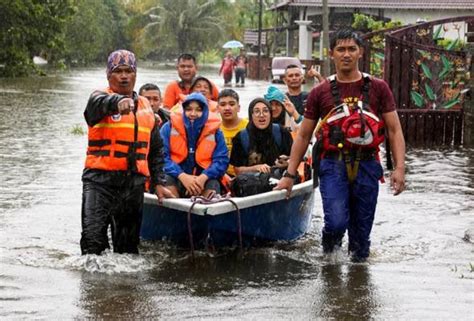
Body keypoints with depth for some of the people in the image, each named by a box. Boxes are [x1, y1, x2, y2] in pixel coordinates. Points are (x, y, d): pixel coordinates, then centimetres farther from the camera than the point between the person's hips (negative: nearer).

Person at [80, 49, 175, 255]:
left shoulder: (146, 107, 18)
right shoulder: (100, 98, 1)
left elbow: (156, 149, 23)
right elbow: (101, 103, -26)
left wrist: (159, 183, 16)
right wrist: (118, 102, -48)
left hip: (134, 182, 5)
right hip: (100, 179, -5)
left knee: (128, 245, 10)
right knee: (93, 239, -16)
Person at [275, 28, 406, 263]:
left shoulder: (378, 88, 8)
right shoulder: (320, 93, 7)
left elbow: (394, 130, 6)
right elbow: (303, 136, 12)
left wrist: (399, 168, -7)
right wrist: (289, 175, 7)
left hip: (366, 166, 1)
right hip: (333, 165, -1)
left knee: (361, 230, 4)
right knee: (337, 221, -17)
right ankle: (329, 250, 15)